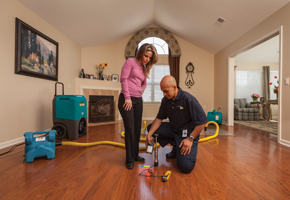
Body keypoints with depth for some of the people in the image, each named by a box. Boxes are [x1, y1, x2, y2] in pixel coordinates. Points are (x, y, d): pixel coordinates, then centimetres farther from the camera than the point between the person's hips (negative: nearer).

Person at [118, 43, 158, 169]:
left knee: (137, 128, 9)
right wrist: (127, 97, -14)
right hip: (127, 98, -7)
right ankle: (129, 160, 6)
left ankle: (135, 155, 25)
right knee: (130, 128, -7)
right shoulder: (131, 62, -1)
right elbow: (123, 79, -10)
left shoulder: (145, 68, 19)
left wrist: (141, 90, 7)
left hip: (138, 100, 7)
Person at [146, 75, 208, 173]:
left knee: (186, 167, -21)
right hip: (173, 129, 7)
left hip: (188, 132, -7)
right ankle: (175, 146, 9)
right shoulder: (165, 100, -2)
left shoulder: (188, 99, -23)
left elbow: (202, 122, -19)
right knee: (151, 128, -2)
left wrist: (190, 139, -20)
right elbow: (159, 118, 2)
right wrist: (149, 134, -9)